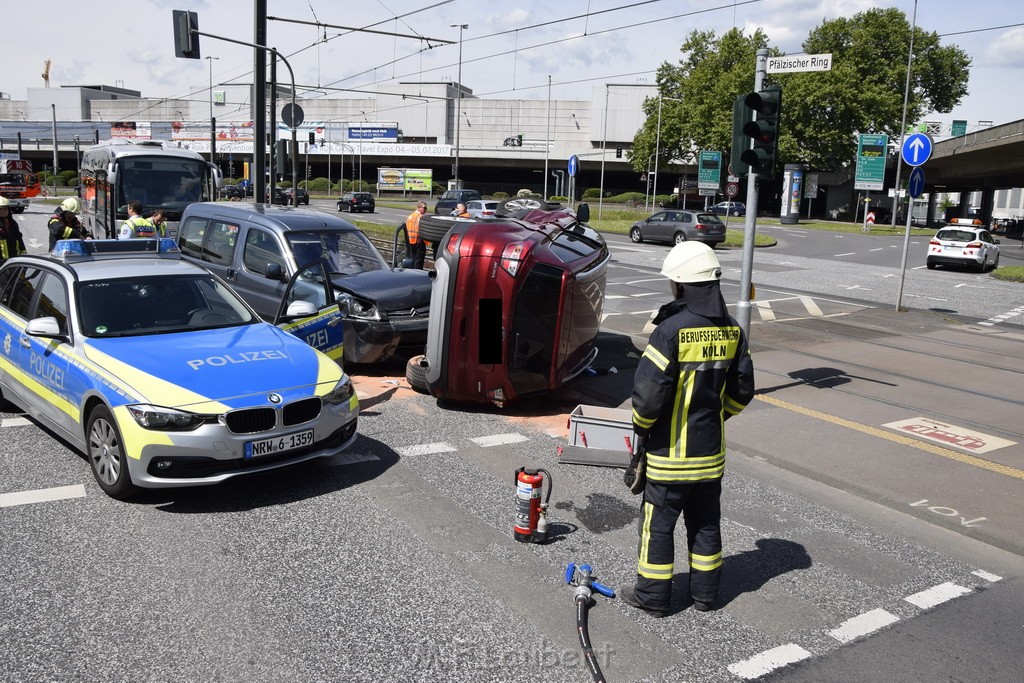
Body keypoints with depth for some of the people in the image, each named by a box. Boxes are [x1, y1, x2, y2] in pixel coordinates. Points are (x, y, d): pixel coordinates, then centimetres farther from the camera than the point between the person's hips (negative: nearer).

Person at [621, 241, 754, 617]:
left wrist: (641, 427, -5)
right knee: (706, 522, 18)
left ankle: (653, 595, 19)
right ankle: (705, 592, 30)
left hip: (671, 449, -6)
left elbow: (648, 391, -22)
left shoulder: (672, 330, -21)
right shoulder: (731, 330, 0)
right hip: (711, 449, 6)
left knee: (658, 522, 8)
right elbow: (742, 391, 6)